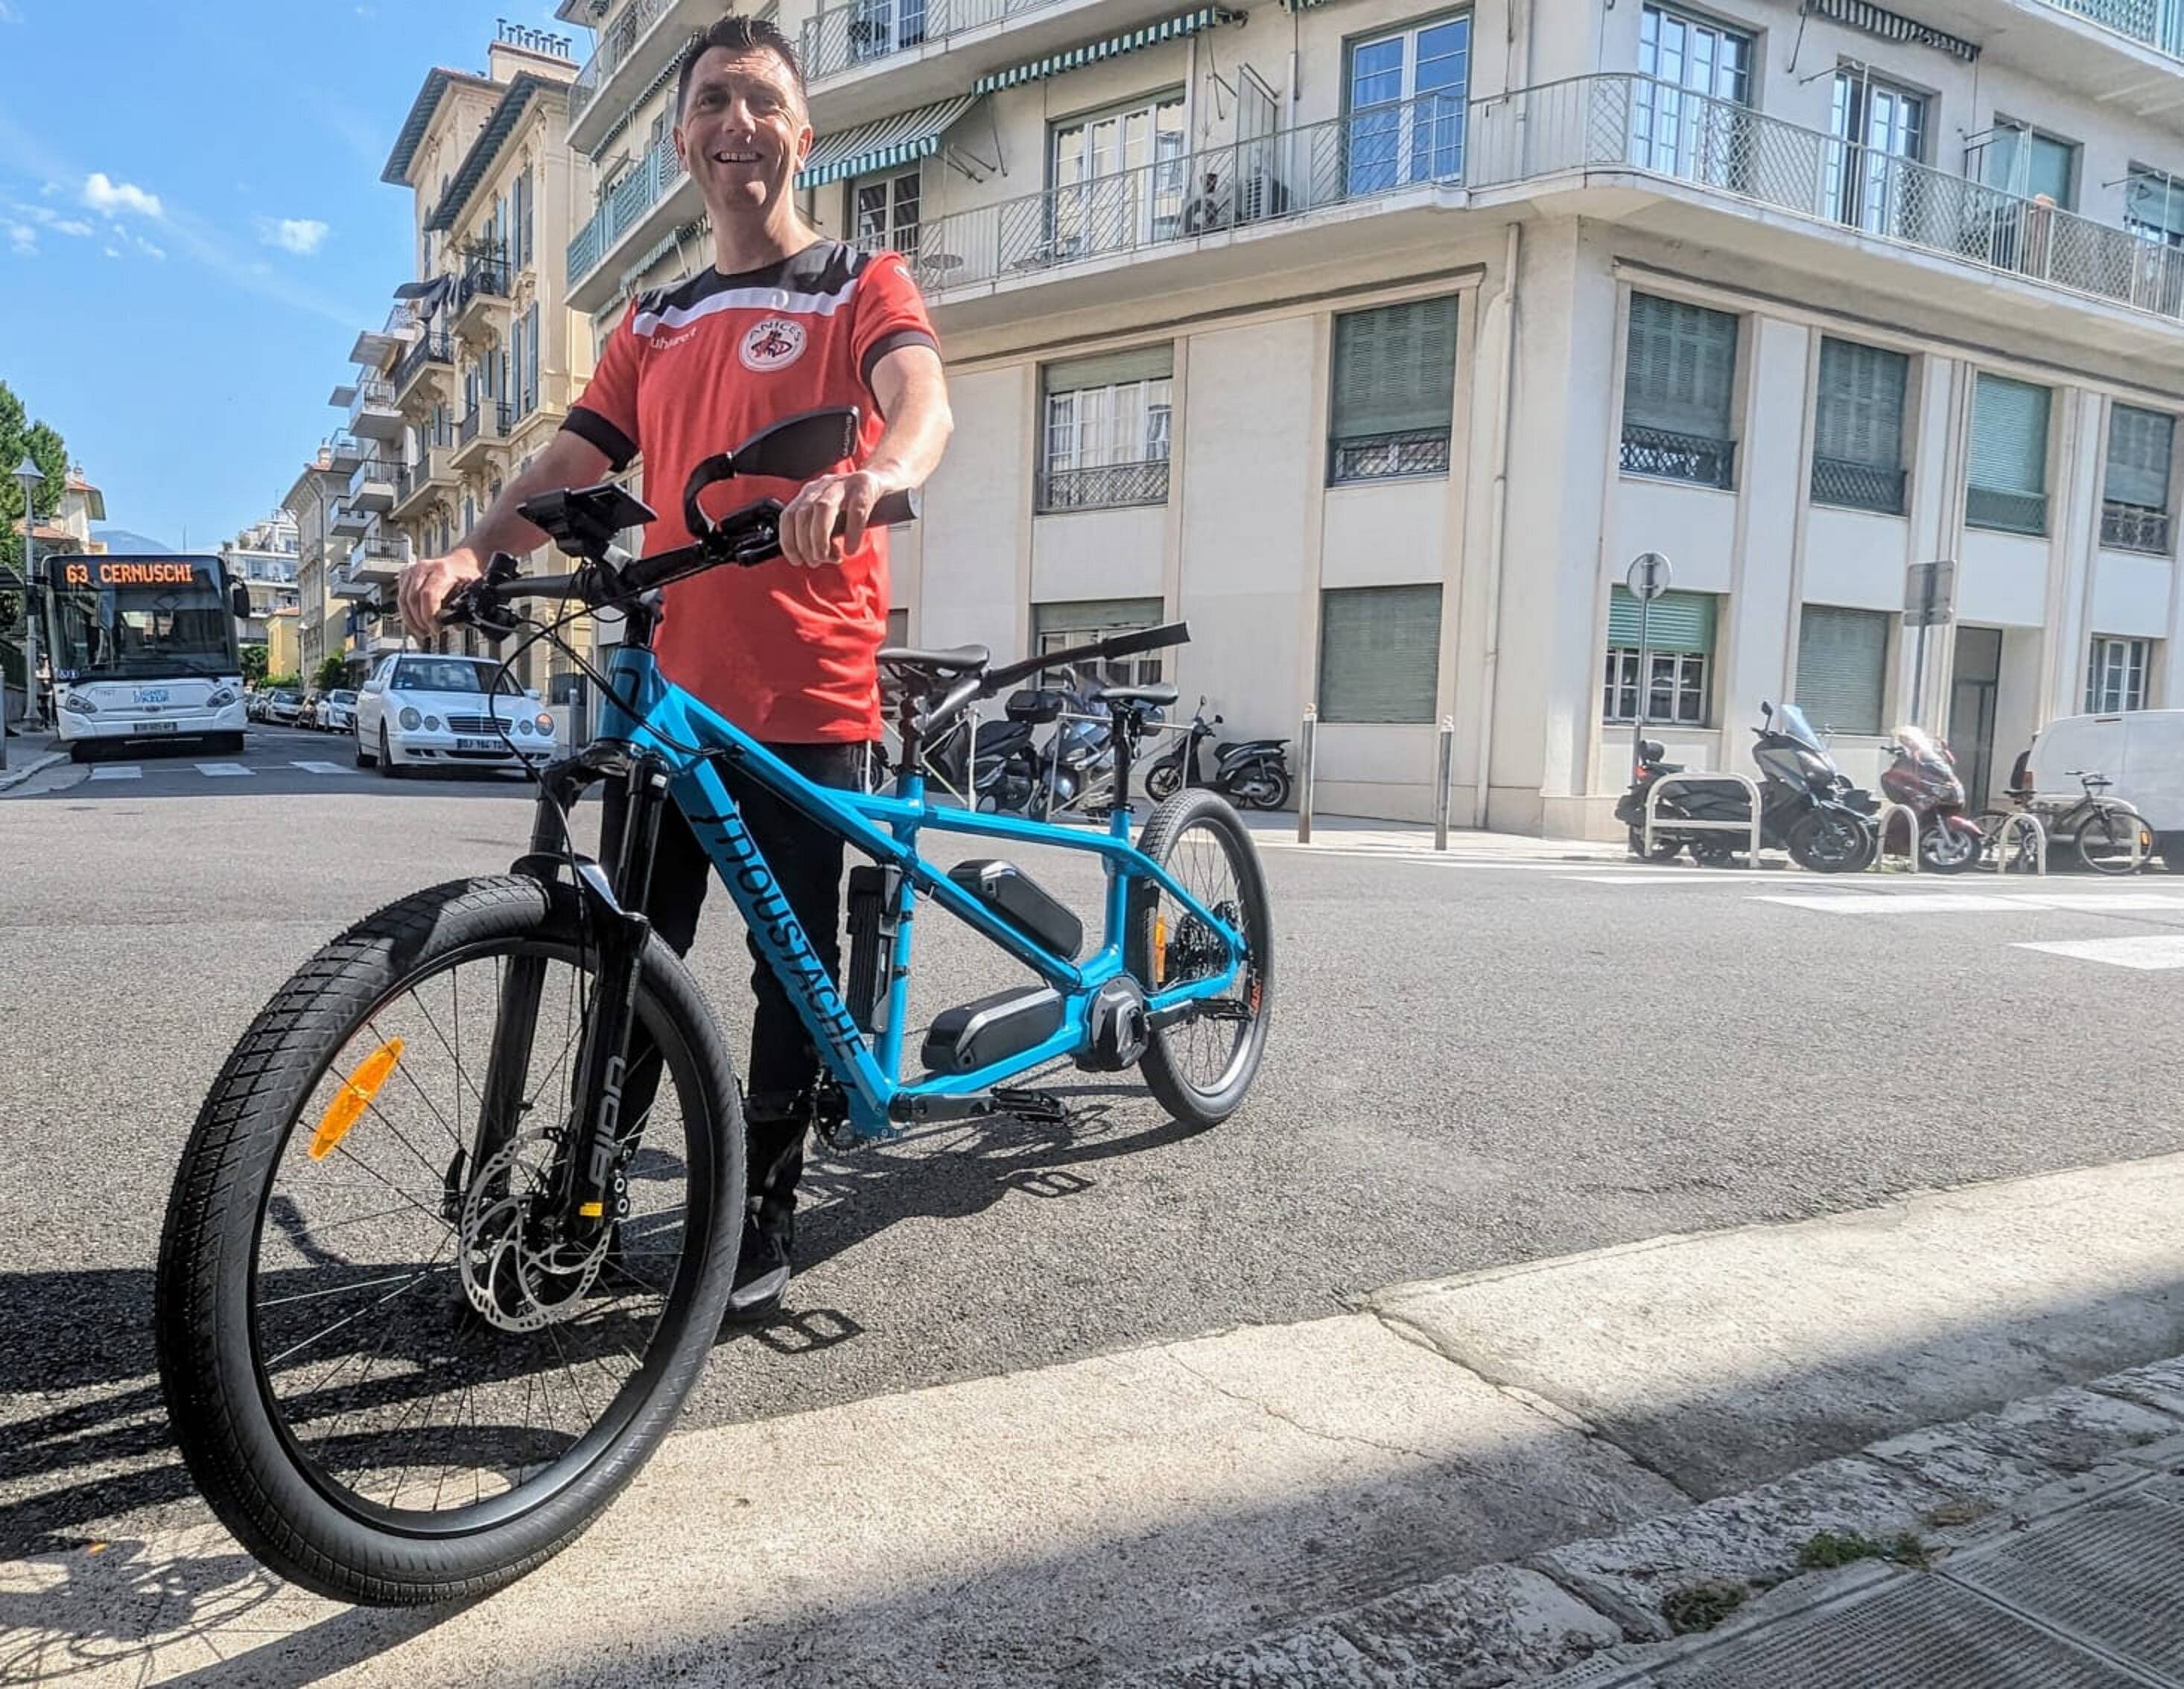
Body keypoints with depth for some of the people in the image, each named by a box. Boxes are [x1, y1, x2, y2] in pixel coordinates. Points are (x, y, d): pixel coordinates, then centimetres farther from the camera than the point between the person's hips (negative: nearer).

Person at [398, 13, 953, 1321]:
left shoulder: (862, 286, 4)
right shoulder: (655, 327, 19)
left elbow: (922, 397, -17)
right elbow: (570, 467, 10)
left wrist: (873, 475, -41)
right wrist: (470, 553, -11)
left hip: (809, 702, -4)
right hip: (671, 693, 5)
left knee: (793, 964, 4)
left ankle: (767, 1215, 17)